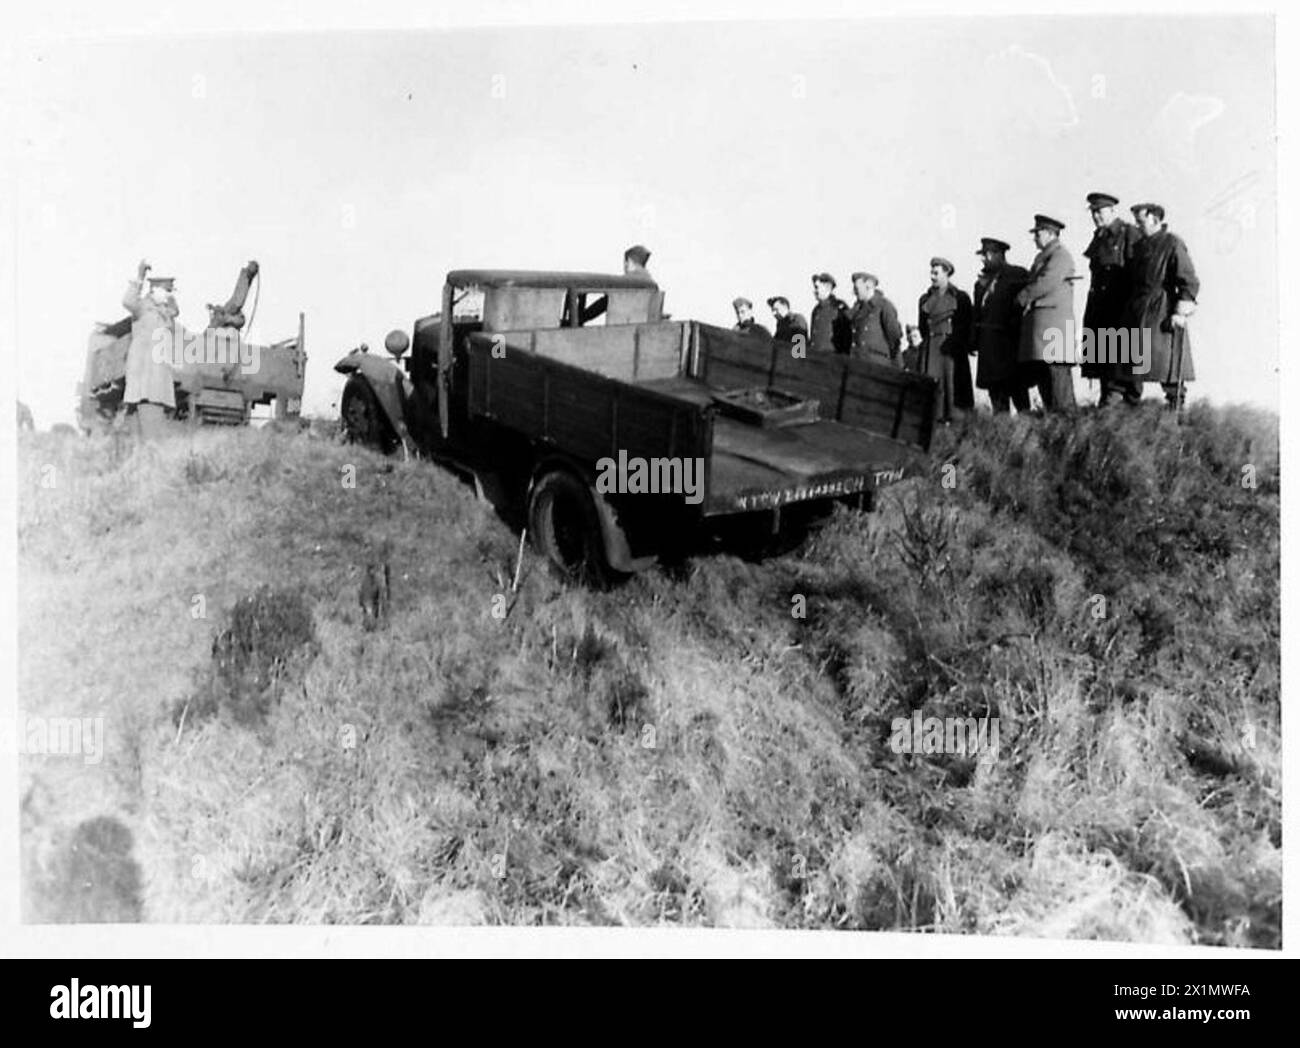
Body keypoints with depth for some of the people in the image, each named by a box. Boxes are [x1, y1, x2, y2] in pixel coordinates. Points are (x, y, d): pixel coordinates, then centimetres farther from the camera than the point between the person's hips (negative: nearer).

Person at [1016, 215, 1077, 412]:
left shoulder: (1060, 255, -5)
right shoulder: (1041, 257, 25)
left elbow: (1046, 282, -16)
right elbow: (1033, 283, 25)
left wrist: (1022, 297, -6)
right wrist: (1026, 300, 4)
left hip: (1053, 317, -10)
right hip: (1037, 320, 10)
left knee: (1056, 366, -14)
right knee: (1038, 367, 7)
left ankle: (1064, 410, -15)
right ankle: (1050, 410, 9)